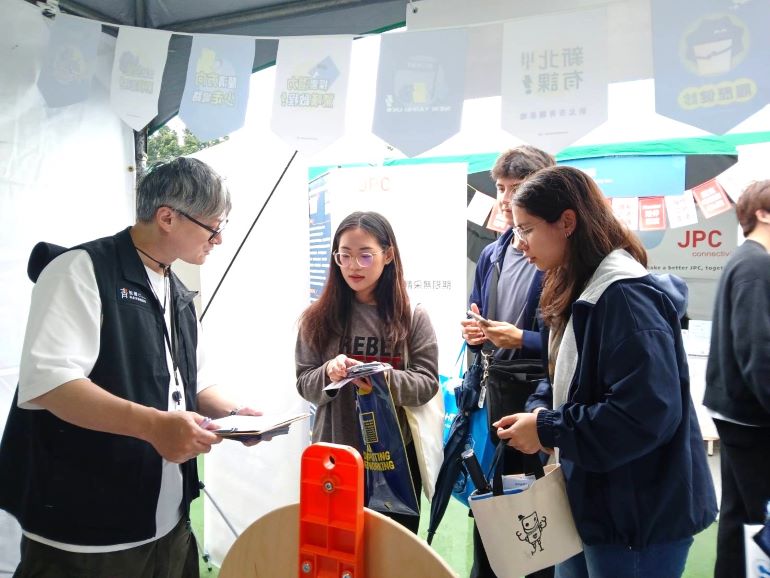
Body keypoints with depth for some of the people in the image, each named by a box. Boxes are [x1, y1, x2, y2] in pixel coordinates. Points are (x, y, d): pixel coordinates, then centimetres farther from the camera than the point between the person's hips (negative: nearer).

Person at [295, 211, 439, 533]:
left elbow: (427, 383, -6)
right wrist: (329, 373, -20)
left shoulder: (413, 317, -3)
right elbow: (304, 384, 1)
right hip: (334, 454, 1)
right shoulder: (319, 318, -1)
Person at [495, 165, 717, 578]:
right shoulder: (579, 292, 8)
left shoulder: (624, 295, -23)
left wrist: (548, 430, -21)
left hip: (641, 515, -9)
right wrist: (538, 411, -3)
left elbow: (647, 413, -29)